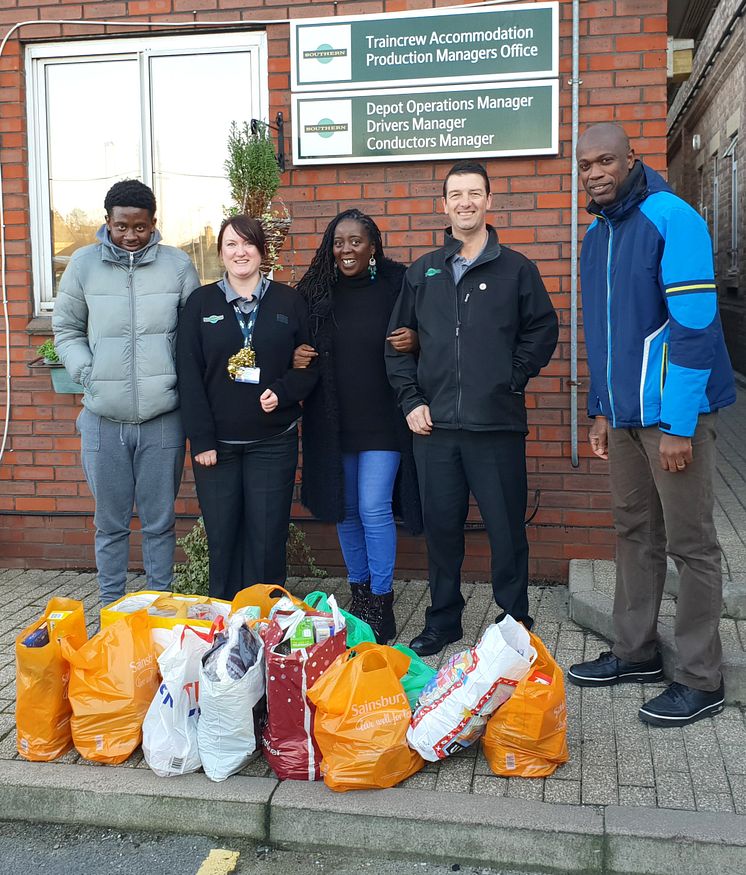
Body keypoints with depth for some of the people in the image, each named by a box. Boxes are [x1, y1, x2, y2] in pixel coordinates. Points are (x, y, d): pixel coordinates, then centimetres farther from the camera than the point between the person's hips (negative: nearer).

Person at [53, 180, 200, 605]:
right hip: (103, 419, 1)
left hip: (163, 417, -1)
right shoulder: (84, 263, 2)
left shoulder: (177, 264, 1)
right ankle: (111, 606, 28)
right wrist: (88, 373, -3)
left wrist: (179, 378, -3)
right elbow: (66, 329, 10)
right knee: (110, 522, 12)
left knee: (160, 521, 10)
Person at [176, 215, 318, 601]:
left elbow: (310, 364, 6)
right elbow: (188, 373, -1)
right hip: (216, 442, 0)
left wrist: (282, 392, -14)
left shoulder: (288, 301, 4)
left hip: (273, 442, 0)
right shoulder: (201, 302, 4)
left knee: (267, 539, 3)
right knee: (221, 537, 5)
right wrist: (201, 439, -8)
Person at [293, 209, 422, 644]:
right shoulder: (316, 291, 5)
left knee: (374, 508, -8)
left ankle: (381, 604, 5)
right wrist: (298, 358, -7)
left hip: (383, 418, -3)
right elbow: (300, 347, 15)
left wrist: (416, 342, -18)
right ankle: (359, 592, 27)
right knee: (346, 511, 11)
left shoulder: (397, 284, -4)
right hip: (332, 421, 4)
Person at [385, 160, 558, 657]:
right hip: (434, 427, 3)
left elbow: (543, 331, 5)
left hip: (497, 427, -2)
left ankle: (515, 623, 19)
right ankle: (443, 623, 25)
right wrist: (411, 401, 4)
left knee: (506, 528, 3)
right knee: (441, 527, 10)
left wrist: (513, 380, -4)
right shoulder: (422, 273, 12)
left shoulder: (516, 269, 4)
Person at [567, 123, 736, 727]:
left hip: (673, 415, -7)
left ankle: (700, 680, 12)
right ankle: (635, 653, 28)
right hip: (624, 414, 8)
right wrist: (601, 410, 14)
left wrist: (678, 425, -20)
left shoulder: (671, 219, -12)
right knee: (635, 533, 15)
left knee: (690, 544, 1)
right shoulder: (596, 235, 12)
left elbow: (695, 325, -18)